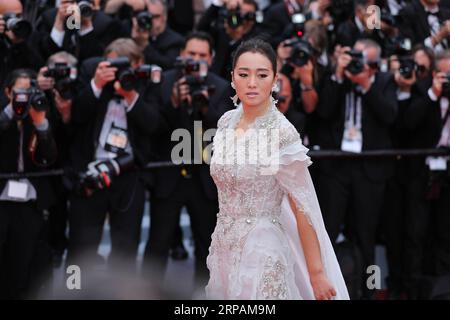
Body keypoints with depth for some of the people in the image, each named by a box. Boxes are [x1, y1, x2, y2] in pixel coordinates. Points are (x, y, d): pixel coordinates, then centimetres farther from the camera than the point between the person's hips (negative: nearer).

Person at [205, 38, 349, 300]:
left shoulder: (282, 133, -17)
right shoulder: (227, 122, 2)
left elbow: (302, 208, -15)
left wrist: (317, 274, -15)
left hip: (262, 251, -6)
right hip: (224, 247, 6)